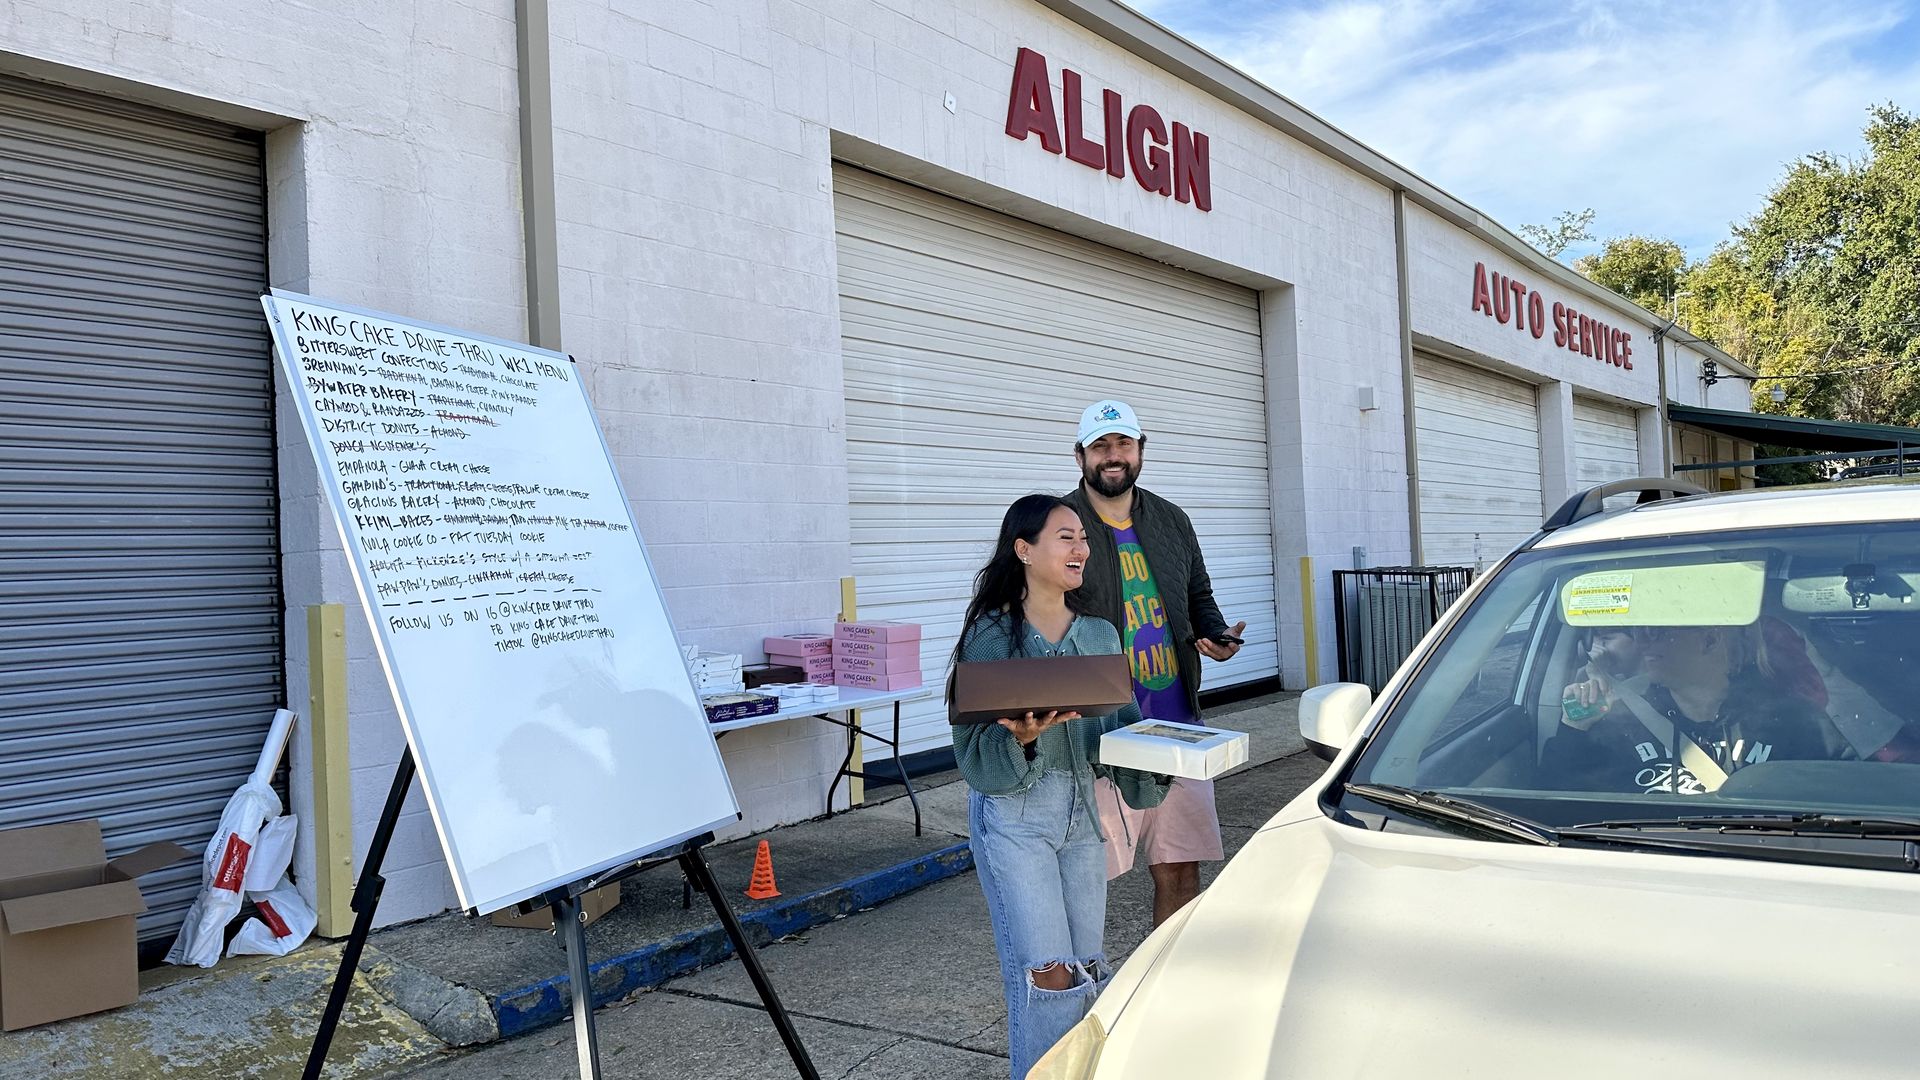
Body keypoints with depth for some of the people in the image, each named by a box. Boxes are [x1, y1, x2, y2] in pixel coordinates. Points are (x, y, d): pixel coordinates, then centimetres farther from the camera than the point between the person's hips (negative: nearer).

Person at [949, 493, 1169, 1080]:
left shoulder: (1100, 634, 7)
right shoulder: (991, 634, -9)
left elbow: (1119, 723, 11)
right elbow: (974, 750, -11)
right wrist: (1019, 738, -30)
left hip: (1082, 808, 6)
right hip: (1013, 815, -5)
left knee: (1089, 966, 11)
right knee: (1047, 972, -10)